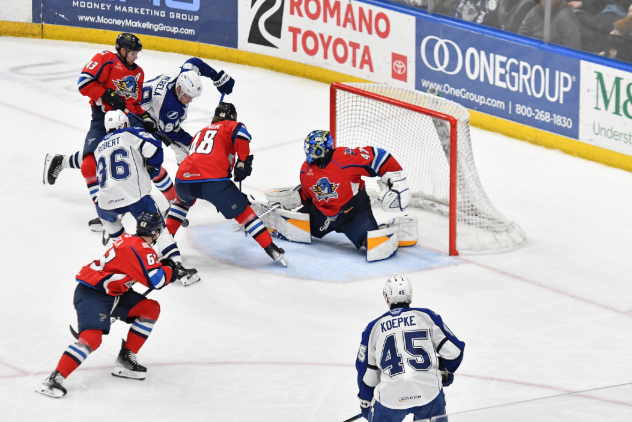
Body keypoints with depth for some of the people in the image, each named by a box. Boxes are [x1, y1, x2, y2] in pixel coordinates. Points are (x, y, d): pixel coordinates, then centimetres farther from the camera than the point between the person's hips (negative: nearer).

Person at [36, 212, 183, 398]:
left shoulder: (129, 239, 9)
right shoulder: (141, 249, -20)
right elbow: (156, 280, -23)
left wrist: (162, 265, 22)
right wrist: (169, 269, -4)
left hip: (112, 293, 10)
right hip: (91, 294, -10)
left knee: (151, 308, 5)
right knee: (92, 337, -28)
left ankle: (125, 360, 7)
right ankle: (55, 379, -27)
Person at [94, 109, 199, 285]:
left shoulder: (99, 148, 26)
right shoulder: (130, 134, 10)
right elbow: (153, 148, -4)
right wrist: (153, 169, 14)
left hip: (108, 201, 4)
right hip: (136, 196, -4)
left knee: (104, 213, 38)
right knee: (158, 229, 2)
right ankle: (178, 266, -13)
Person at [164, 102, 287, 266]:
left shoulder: (200, 133, 35)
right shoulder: (231, 126, 17)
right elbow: (241, 133, -9)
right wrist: (242, 162, 1)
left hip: (184, 180, 5)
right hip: (214, 180, -5)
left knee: (183, 201, 39)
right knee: (243, 211, 9)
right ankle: (271, 249, 3)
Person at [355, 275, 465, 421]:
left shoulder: (374, 327, 11)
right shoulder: (426, 316, 9)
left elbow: (367, 373, 16)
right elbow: (454, 349, 7)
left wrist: (365, 402, 30)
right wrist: (445, 372, 27)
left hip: (390, 397, 0)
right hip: (429, 391, 1)